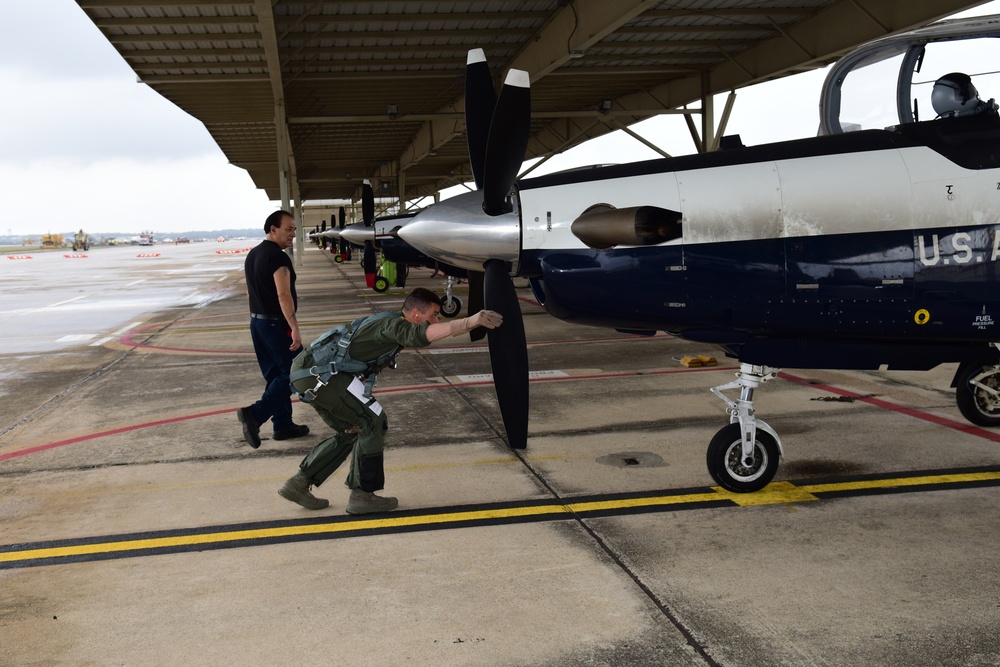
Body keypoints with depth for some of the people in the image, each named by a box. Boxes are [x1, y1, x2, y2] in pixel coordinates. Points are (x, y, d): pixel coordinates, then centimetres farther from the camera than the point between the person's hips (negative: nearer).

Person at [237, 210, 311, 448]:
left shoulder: (252, 255, 13)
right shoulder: (278, 257, -17)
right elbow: (283, 295, -24)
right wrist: (294, 328, -27)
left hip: (257, 322, 9)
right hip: (276, 324, -9)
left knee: (275, 375, 14)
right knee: (292, 373, -3)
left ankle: (283, 425, 18)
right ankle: (255, 413, -14)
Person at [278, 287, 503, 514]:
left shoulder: (389, 324, 17)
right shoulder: (394, 325, -13)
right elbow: (420, 335, -36)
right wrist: (470, 321, -47)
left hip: (307, 369, 10)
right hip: (319, 372, -10)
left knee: (350, 431, 18)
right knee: (373, 420, -4)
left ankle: (298, 484, 23)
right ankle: (362, 495, 2)